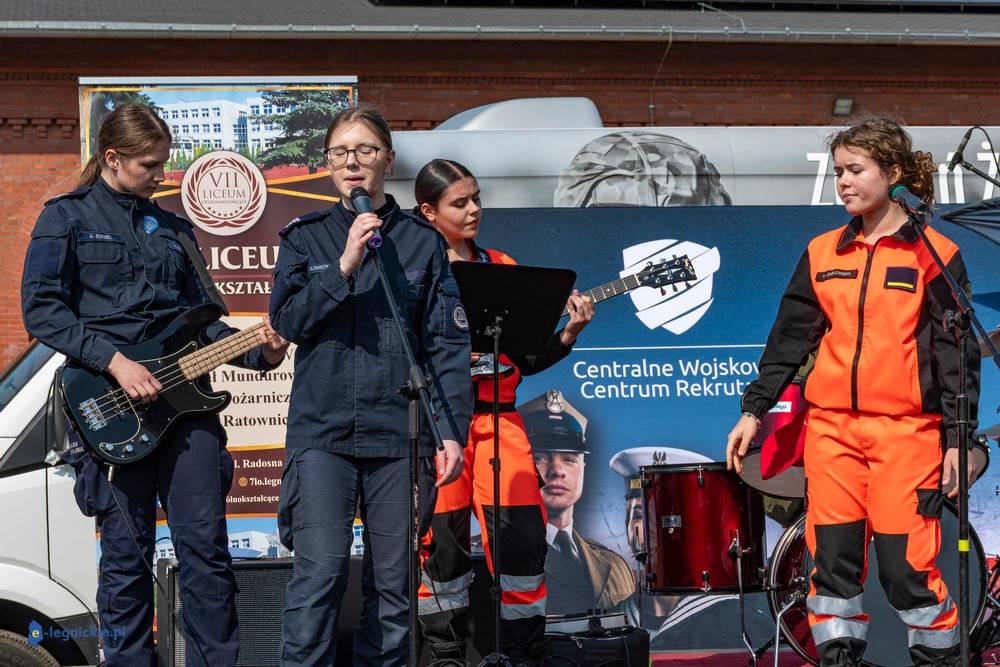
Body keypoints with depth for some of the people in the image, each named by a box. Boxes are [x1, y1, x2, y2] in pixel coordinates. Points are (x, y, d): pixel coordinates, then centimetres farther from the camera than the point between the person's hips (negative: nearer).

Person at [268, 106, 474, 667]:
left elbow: (448, 343, 3)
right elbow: (289, 320, -2)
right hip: (322, 431, -1)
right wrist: (344, 267, -14)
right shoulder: (306, 237, 10)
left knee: (394, 584, 5)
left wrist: (452, 430, -6)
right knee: (320, 574, -11)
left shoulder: (422, 242, 8)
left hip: (400, 433, 1)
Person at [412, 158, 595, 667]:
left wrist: (567, 334, -4)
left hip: (497, 415, 3)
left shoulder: (501, 268, 13)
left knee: (522, 533, -4)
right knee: (442, 539, 0)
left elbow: (526, 358, 12)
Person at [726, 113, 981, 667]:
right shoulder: (822, 254, 11)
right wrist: (754, 409, 8)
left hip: (906, 429, -4)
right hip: (830, 427, 4)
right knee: (833, 556, 3)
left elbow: (956, 352, -1)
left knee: (907, 562, -7)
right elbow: (790, 337, 14)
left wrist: (958, 438, -6)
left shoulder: (934, 255, -1)